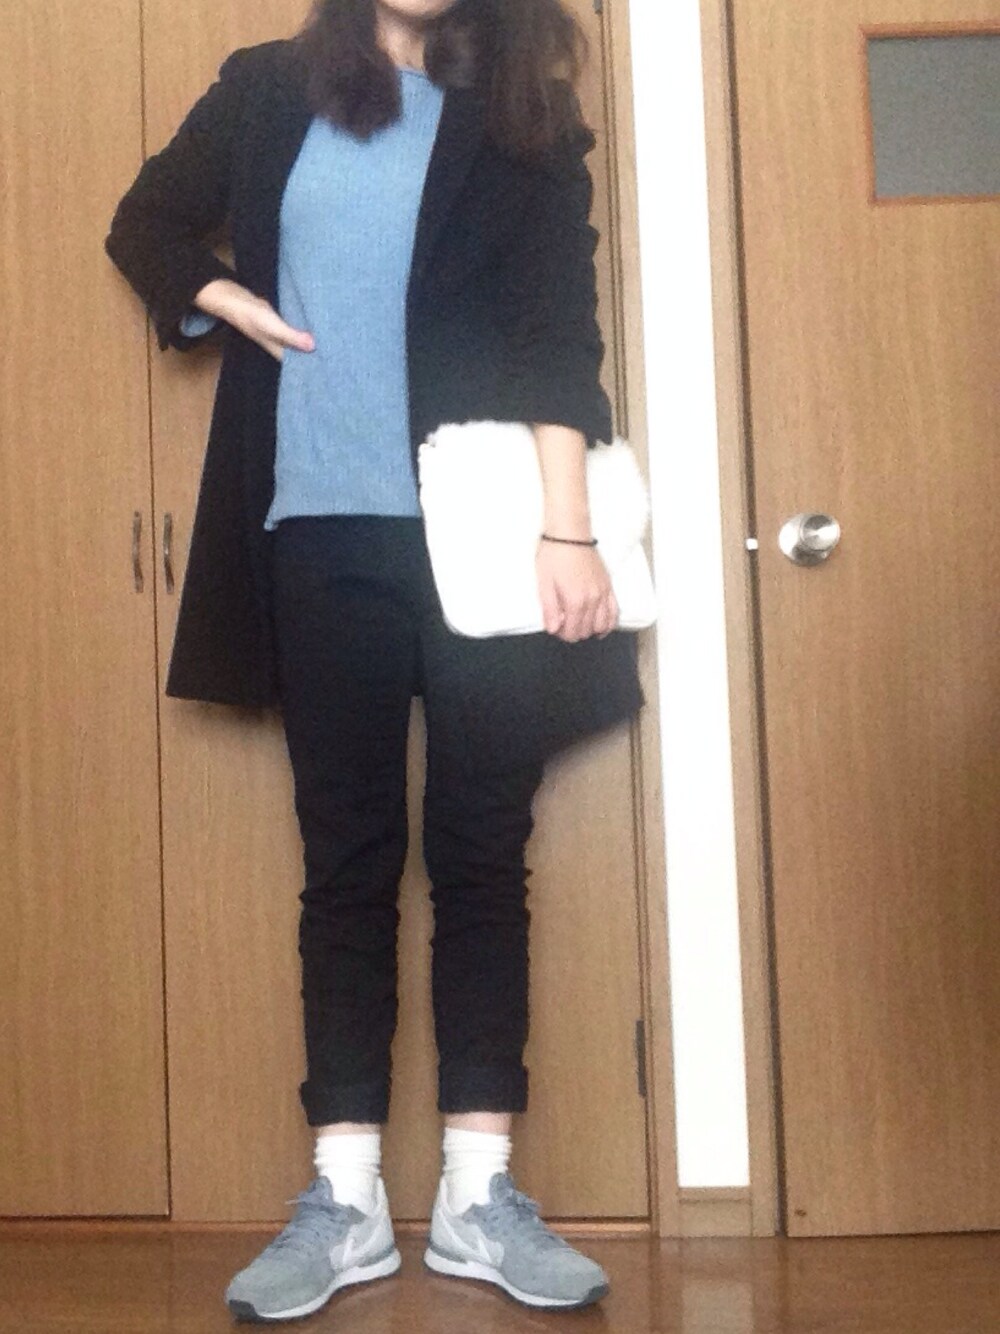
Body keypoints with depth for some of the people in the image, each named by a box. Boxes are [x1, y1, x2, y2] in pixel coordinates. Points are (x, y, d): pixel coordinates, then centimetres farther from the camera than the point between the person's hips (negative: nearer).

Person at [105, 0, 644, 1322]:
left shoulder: (521, 112, 7)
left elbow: (559, 324, -3)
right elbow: (146, 222, 24)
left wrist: (569, 528, -13)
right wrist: (226, 303, 3)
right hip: (320, 531, 1)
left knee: (481, 850, 2)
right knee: (347, 852, 3)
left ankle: (478, 1190, 11)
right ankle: (345, 1198, 10)